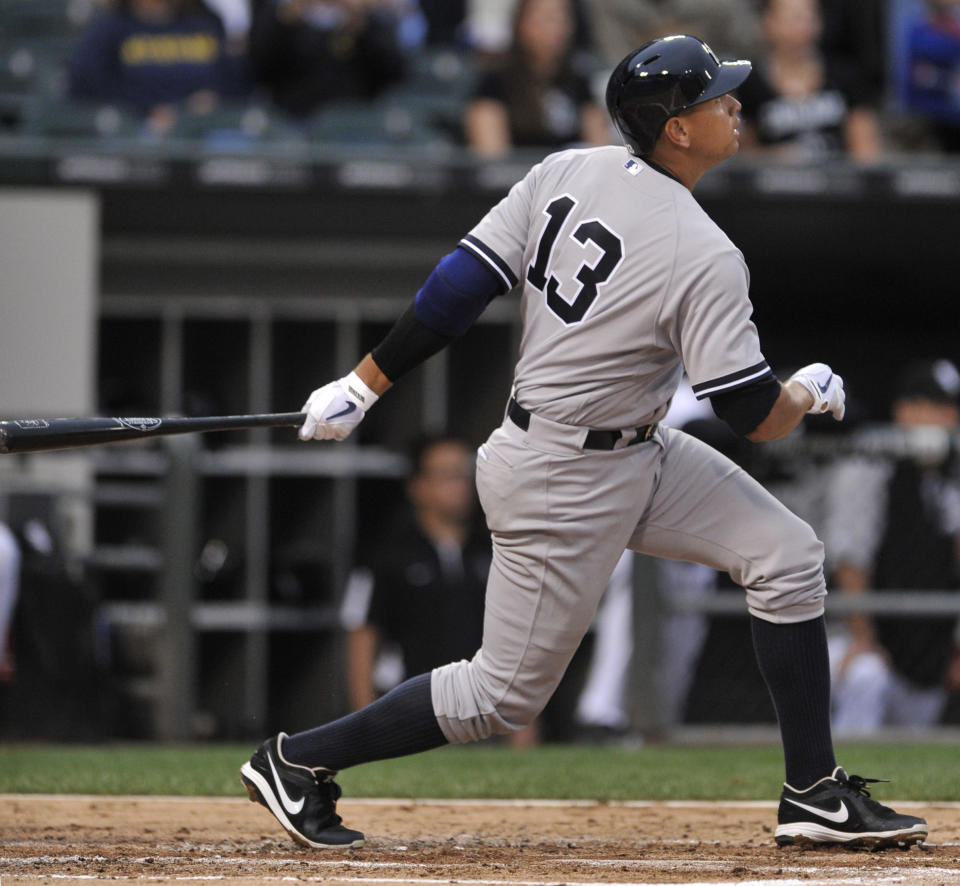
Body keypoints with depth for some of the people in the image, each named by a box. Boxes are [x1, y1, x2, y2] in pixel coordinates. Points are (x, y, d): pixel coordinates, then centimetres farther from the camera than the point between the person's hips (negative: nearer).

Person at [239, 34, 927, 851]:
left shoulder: (565, 173, -4)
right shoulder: (704, 256, -24)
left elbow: (459, 286, -5)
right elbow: (756, 416, -20)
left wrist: (363, 386, 1)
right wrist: (813, 390, 3)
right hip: (564, 488, -9)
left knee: (787, 554, 7)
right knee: (507, 694, 4)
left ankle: (816, 797, 12)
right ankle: (300, 762, 15)